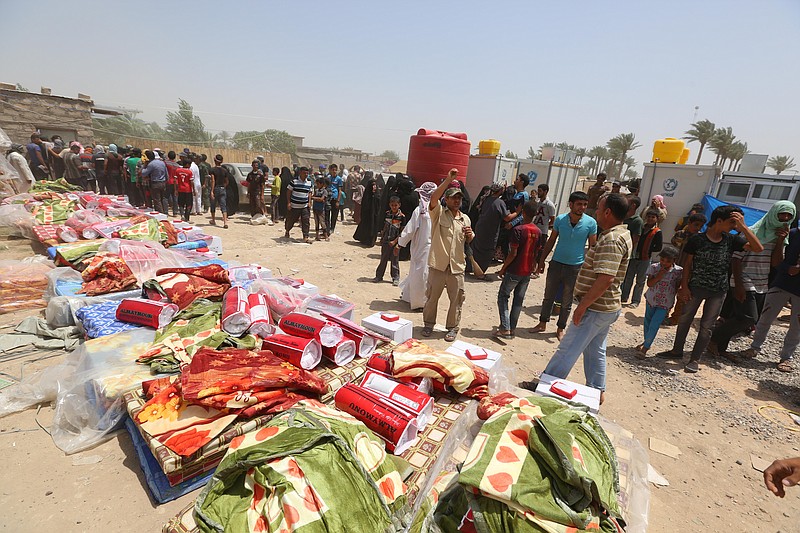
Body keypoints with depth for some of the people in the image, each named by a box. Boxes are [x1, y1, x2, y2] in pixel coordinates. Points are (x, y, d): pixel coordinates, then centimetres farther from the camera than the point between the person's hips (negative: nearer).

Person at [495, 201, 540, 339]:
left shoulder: (518, 229, -16)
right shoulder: (538, 232, 3)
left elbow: (513, 253, -18)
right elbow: (536, 254, 9)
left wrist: (503, 269, -8)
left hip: (514, 271, -6)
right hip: (527, 272, 6)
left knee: (503, 296, 6)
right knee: (519, 300, 12)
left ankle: (505, 328, -1)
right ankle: (512, 329, 18)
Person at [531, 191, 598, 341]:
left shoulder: (590, 223, -10)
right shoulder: (560, 219, -6)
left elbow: (593, 247, -2)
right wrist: (542, 260, 4)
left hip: (576, 267, -1)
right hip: (556, 263, 2)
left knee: (567, 301, 11)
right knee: (548, 296, 12)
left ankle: (560, 328, 27)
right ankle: (542, 323, 28)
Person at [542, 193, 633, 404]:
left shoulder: (611, 240, -23)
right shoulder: (623, 234, 11)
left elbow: (605, 279, -31)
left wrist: (582, 305, -25)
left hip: (595, 309, -10)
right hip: (607, 307, 10)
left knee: (567, 350, 1)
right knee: (596, 351, 20)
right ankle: (597, 391, 32)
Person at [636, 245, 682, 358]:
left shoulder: (678, 271, -12)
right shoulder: (654, 267, -9)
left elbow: (677, 287, -1)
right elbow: (649, 283, -11)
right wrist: (659, 276, -24)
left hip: (665, 303, -3)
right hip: (651, 299, 3)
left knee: (654, 326, -10)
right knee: (647, 321, 19)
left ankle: (645, 347, 4)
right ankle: (646, 341, 41)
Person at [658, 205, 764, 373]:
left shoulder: (731, 240, -2)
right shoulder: (697, 239, -9)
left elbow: (758, 248, -12)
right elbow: (688, 264, -3)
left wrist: (743, 227, -18)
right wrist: (684, 286, -6)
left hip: (718, 291, 1)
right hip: (695, 288, -1)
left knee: (706, 326, 5)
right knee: (684, 319, 10)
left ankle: (695, 359, 16)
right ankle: (677, 350, 27)